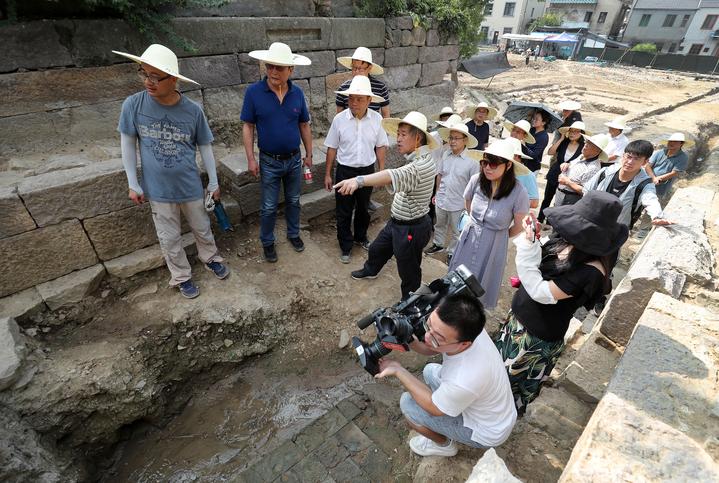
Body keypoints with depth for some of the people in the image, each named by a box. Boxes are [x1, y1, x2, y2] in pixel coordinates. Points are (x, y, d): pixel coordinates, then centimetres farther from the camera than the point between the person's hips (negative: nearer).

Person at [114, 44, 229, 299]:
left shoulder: (193, 110, -13)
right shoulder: (133, 105, -12)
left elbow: (205, 146, -2)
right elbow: (127, 144, -2)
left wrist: (214, 182, 3)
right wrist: (133, 184, -1)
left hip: (191, 186, 0)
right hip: (158, 189, 0)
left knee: (202, 228, 19)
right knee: (169, 238, 13)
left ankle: (210, 258, 46)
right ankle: (181, 276, 34)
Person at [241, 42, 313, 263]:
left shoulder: (297, 92, -3)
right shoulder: (253, 92, -10)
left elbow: (304, 125, 4)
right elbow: (248, 126, -7)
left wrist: (309, 154, 5)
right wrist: (251, 159, -11)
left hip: (294, 159, 3)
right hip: (269, 161, -2)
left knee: (293, 201, 17)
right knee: (269, 207, 7)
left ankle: (293, 234, 38)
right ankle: (267, 242, 27)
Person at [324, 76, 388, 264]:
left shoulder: (376, 119, -7)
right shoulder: (339, 119, -11)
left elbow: (380, 147, 3)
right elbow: (332, 148, -3)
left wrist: (382, 171, 4)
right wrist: (327, 174, 0)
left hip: (367, 170, 2)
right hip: (345, 171, -1)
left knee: (363, 208, 20)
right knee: (343, 212, 7)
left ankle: (360, 237, 43)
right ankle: (345, 246, 26)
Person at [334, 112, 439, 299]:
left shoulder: (423, 165, -31)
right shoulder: (416, 158, 3)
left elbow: (395, 176, -50)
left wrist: (359, 180, -62)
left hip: (411, 229, -10)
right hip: (396, 221, 10)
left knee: (409, 275, 10)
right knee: (377, 249, 31)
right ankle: (370, 270, 61)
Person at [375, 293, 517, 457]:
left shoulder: (464, 381, -43)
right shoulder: (467, 328, -25)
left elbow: (434, 408, -20)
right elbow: (430, 349, -5)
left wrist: (398, 371, -17)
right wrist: (410, 341, -26)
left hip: (487, 432, -6)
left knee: (408, 403, -7)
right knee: (430, 371, 16)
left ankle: (444, 445, 18)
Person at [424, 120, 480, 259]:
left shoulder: (472, 161, -18)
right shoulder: (446, 155, -5)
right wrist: (437, 193, 12)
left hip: (457, 204, -4)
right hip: (441, 200, 4)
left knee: (455, 231, 16)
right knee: (439, 225, 25)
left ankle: (452, 252, 36)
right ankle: (438, 244, 48)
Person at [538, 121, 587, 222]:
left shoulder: (583, 147, -10)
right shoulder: (564, 142, -2)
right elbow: (550, 152, -13)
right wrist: (561, 139, -14)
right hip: (554, 175, 3)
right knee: (547, 199, 15)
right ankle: (539, 220, 30)